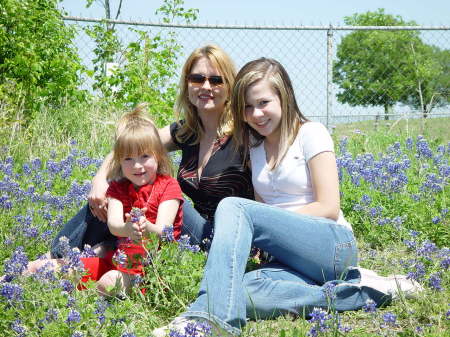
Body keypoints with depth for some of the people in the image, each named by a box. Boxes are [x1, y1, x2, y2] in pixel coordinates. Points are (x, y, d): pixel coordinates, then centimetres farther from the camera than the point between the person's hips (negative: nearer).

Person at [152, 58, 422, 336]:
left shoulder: (310, 134, -1)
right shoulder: (255, 147, 17)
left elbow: (329, 208, -8)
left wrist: (274, 221, -11)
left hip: (334, 245, -6)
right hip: (291, 257, 6)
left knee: (233, 207, -26)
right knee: (236, 292, -30)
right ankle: (356, 292, -18)